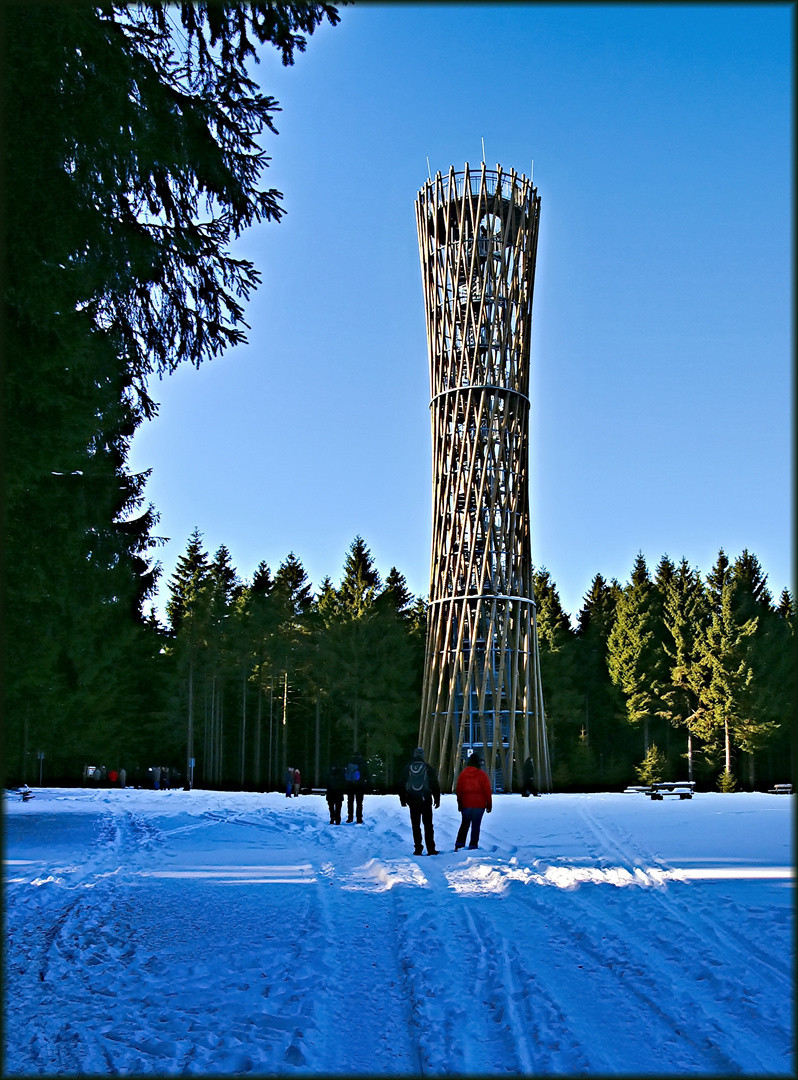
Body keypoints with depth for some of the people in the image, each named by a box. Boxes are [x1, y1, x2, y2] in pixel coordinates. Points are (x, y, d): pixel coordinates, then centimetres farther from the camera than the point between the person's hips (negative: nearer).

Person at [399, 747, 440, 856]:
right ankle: (431, 849, 0)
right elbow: (435, 785, 0)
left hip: (412, 801, 1)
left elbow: (401, 785, 8)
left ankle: (418, 849, 3)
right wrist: (437, 799, 8)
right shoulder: (428, 768, -2)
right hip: (426, 801, -1)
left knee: (415, 826, 6)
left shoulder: (407, 768, 4)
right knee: (428, 825, 3)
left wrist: (403, 799, 16)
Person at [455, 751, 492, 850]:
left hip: (466, 804, 3)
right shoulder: (481, 775, -9)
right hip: (479, 804, -3)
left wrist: (459, 804, 16)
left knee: (465, 824, 14)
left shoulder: (463, 774, 2)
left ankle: (459, 844, 6)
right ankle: (473, 845, 0)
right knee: (476, 825, 2)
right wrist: (489, 804, 3)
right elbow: (487, 790, -6)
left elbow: (459, 790, 7)